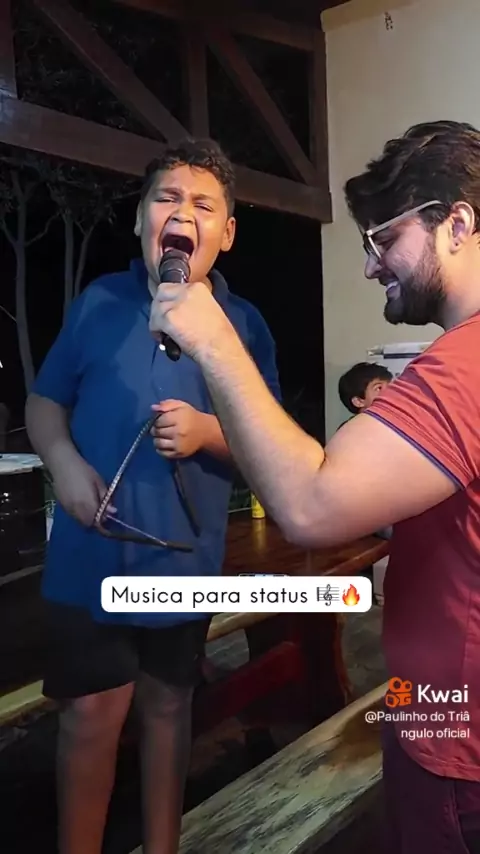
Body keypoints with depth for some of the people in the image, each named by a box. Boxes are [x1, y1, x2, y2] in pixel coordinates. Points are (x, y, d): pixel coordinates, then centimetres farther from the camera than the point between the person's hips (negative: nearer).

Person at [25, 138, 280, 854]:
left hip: (183, 559, 1)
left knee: (168, 704, 18)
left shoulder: (244, 325, -4)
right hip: (90, 553, 0)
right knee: (91, 714, 8)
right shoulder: (98, 303, -2)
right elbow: (44, 402, 6)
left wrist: (209, 433, -22)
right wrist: (64, 463, -13)